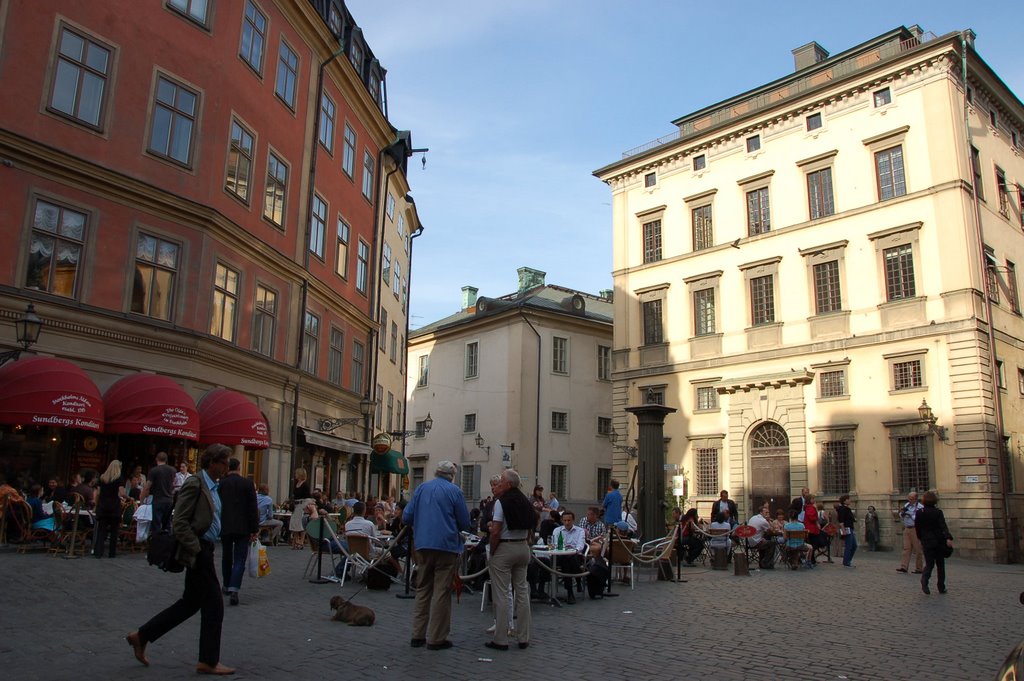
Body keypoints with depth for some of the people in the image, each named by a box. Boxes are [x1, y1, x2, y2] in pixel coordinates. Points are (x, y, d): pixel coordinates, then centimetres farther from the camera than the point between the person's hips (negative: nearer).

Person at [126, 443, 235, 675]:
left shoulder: (211, 486, 12)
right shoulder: (194, 484, -17)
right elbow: (179, 523, -21)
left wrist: (205, 550, 17)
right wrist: (197, 550, -20)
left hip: (204, 551, 10)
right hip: (198, 552, -10)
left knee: (191, 603, 17)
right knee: (213, 604, -1)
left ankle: (142, 636, 28)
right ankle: (209, 661, 11)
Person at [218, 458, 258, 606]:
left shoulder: (220, 484, -2)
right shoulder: (247, 483, -6)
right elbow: (253, 508, -6)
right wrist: (254, 529, -1)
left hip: (225, 527, 2)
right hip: (243, 527, -2)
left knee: (226, 557, 19)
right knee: (239, 559, -2)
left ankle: (227, 586, 31)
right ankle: (233, 589, -17)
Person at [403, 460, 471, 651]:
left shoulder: (421, 489, 6)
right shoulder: (454, 491, -5)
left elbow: (406, 517, 5)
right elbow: (465, 523, -4)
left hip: (422, 545, 4)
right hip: (446, 546, -4)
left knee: (423, 590, 14)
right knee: (442, 592, 2)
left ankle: (418, 635, 16)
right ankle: (436, 638, 4)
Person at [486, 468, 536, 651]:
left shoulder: (502, 501, -13)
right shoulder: (525, 502, 7)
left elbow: (496, 531, -17)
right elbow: (530, 529, 11)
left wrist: (492, 552, -7)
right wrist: (525, 544, 15)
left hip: (504, 548, -7)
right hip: (523, 548, 7)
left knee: (501, 595, -1)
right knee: (522, 591, 10)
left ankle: (501, 639, 4)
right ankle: (523, 638, 15)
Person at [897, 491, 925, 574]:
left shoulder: (920, 507, -8)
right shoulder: (907, 505, 12)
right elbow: (901, 517, 19)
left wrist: (908, 512, -18)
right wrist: (902, 512, -2)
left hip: (915, 529, -6)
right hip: (907, 529, 6)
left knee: (917, 550, 1)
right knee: (906, 548, 3)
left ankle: (918, 568, 8)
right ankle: (904, 567, 1)